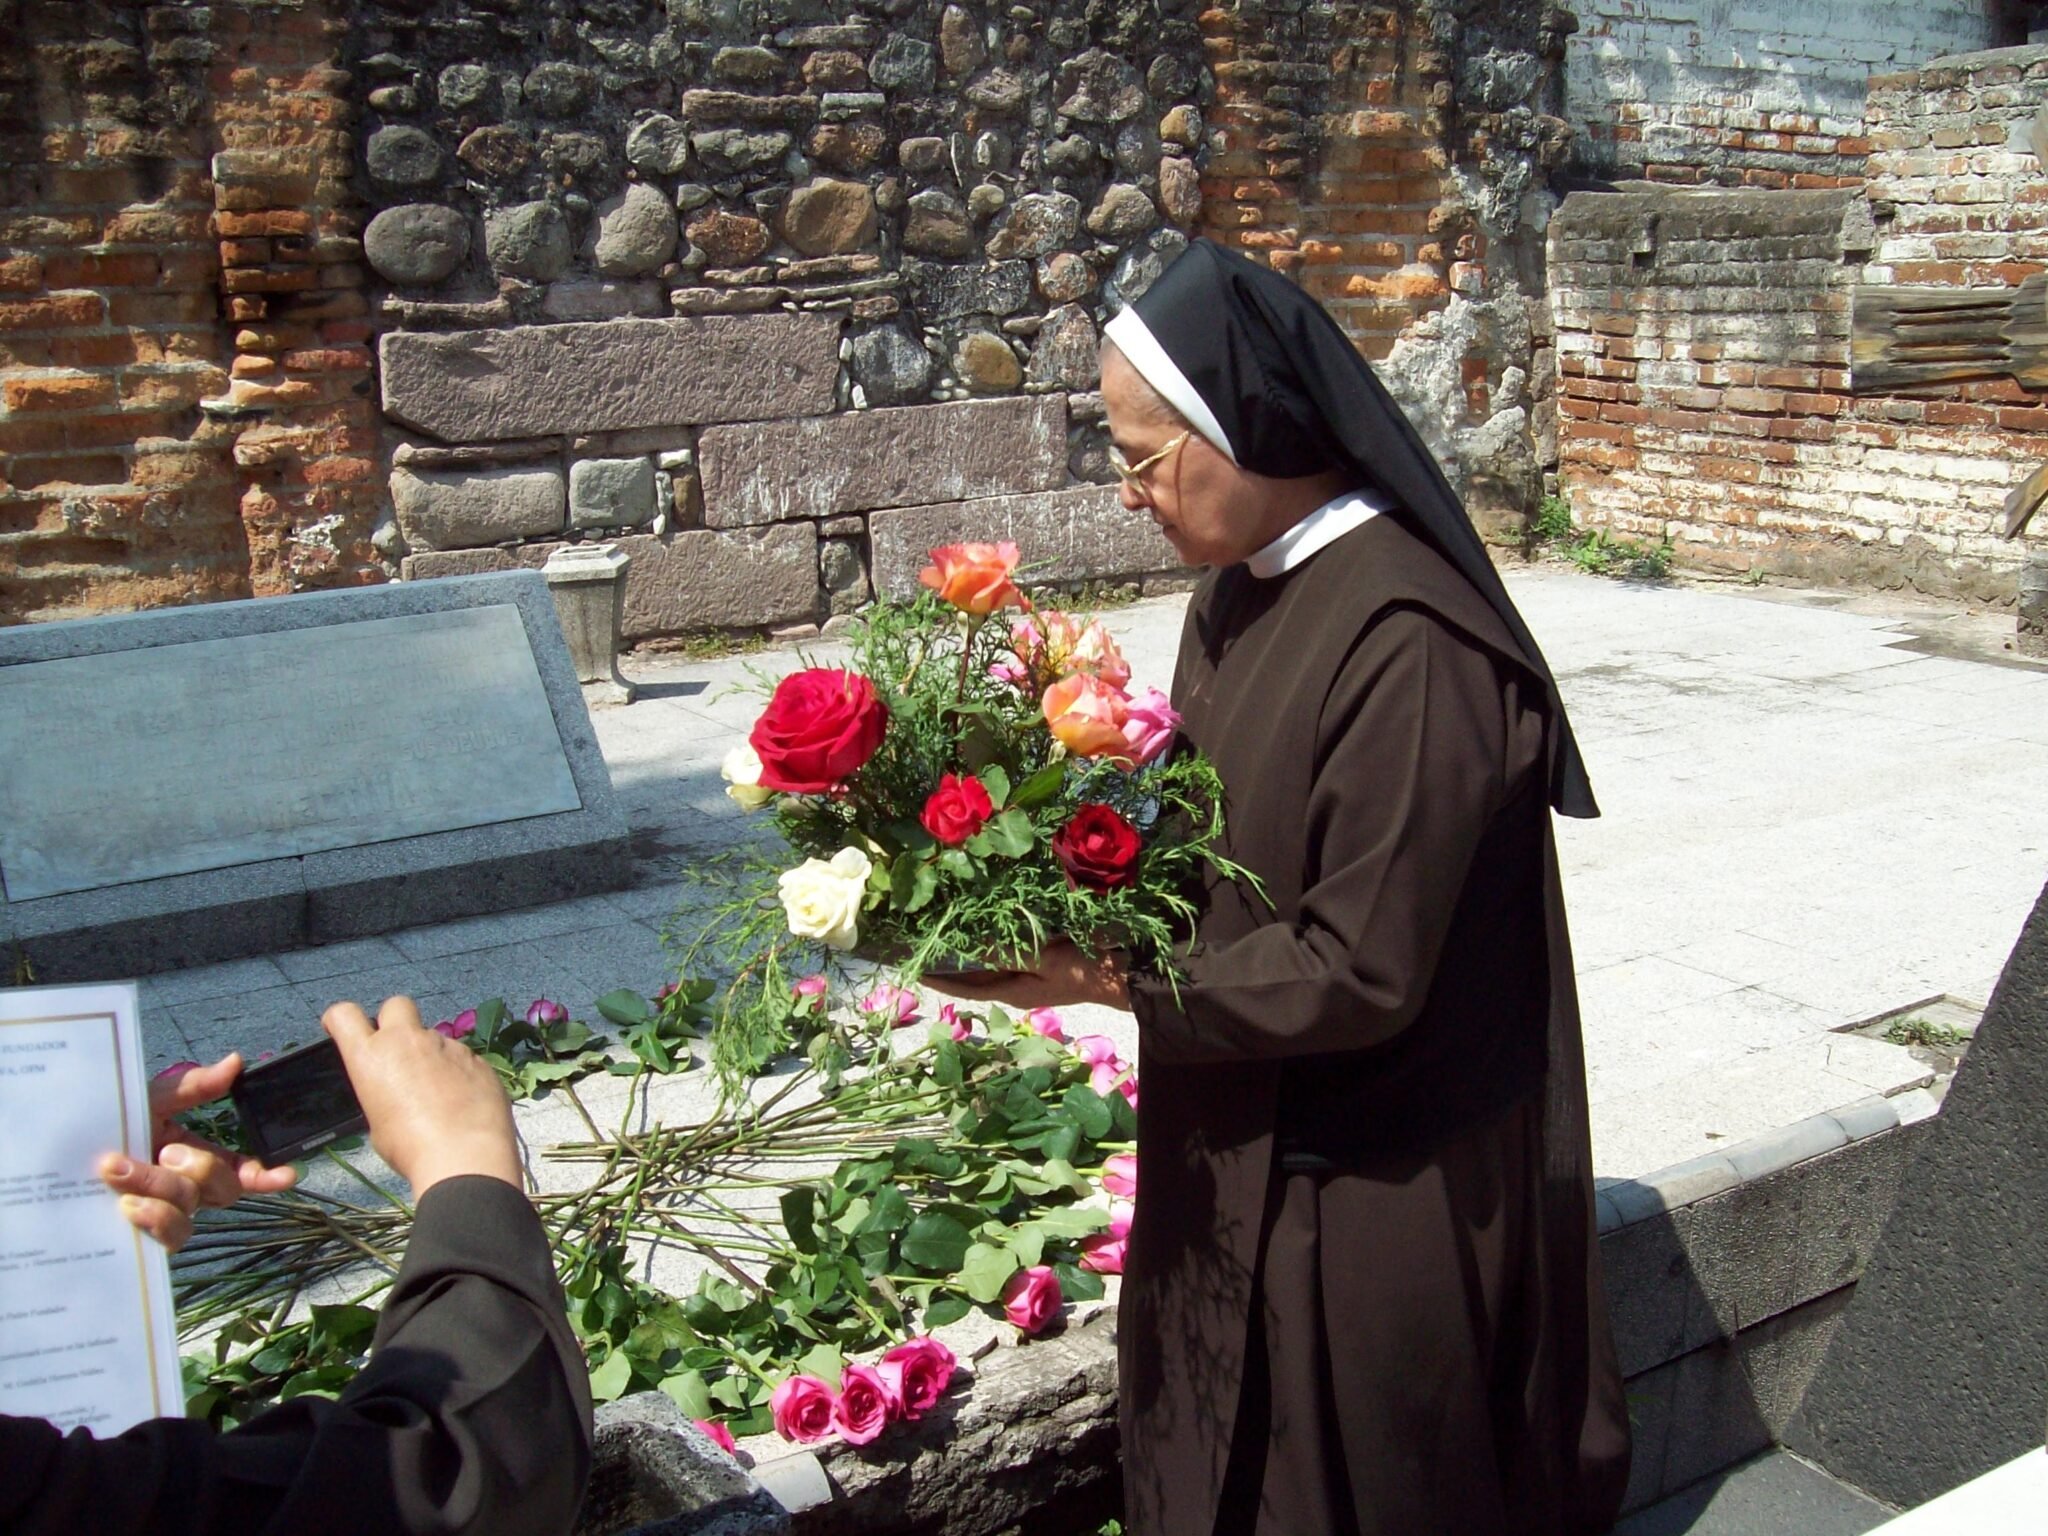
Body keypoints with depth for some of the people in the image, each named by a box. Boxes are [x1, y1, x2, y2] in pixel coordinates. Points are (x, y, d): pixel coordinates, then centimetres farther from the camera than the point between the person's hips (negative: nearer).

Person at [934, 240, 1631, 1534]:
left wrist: (1108, 978, -20)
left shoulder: (1405, 644, -26)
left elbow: (1361, 971, -24)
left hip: (1370, 1203, -8)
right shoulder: (1244, 593, 1)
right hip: (1242, 1161, 8)